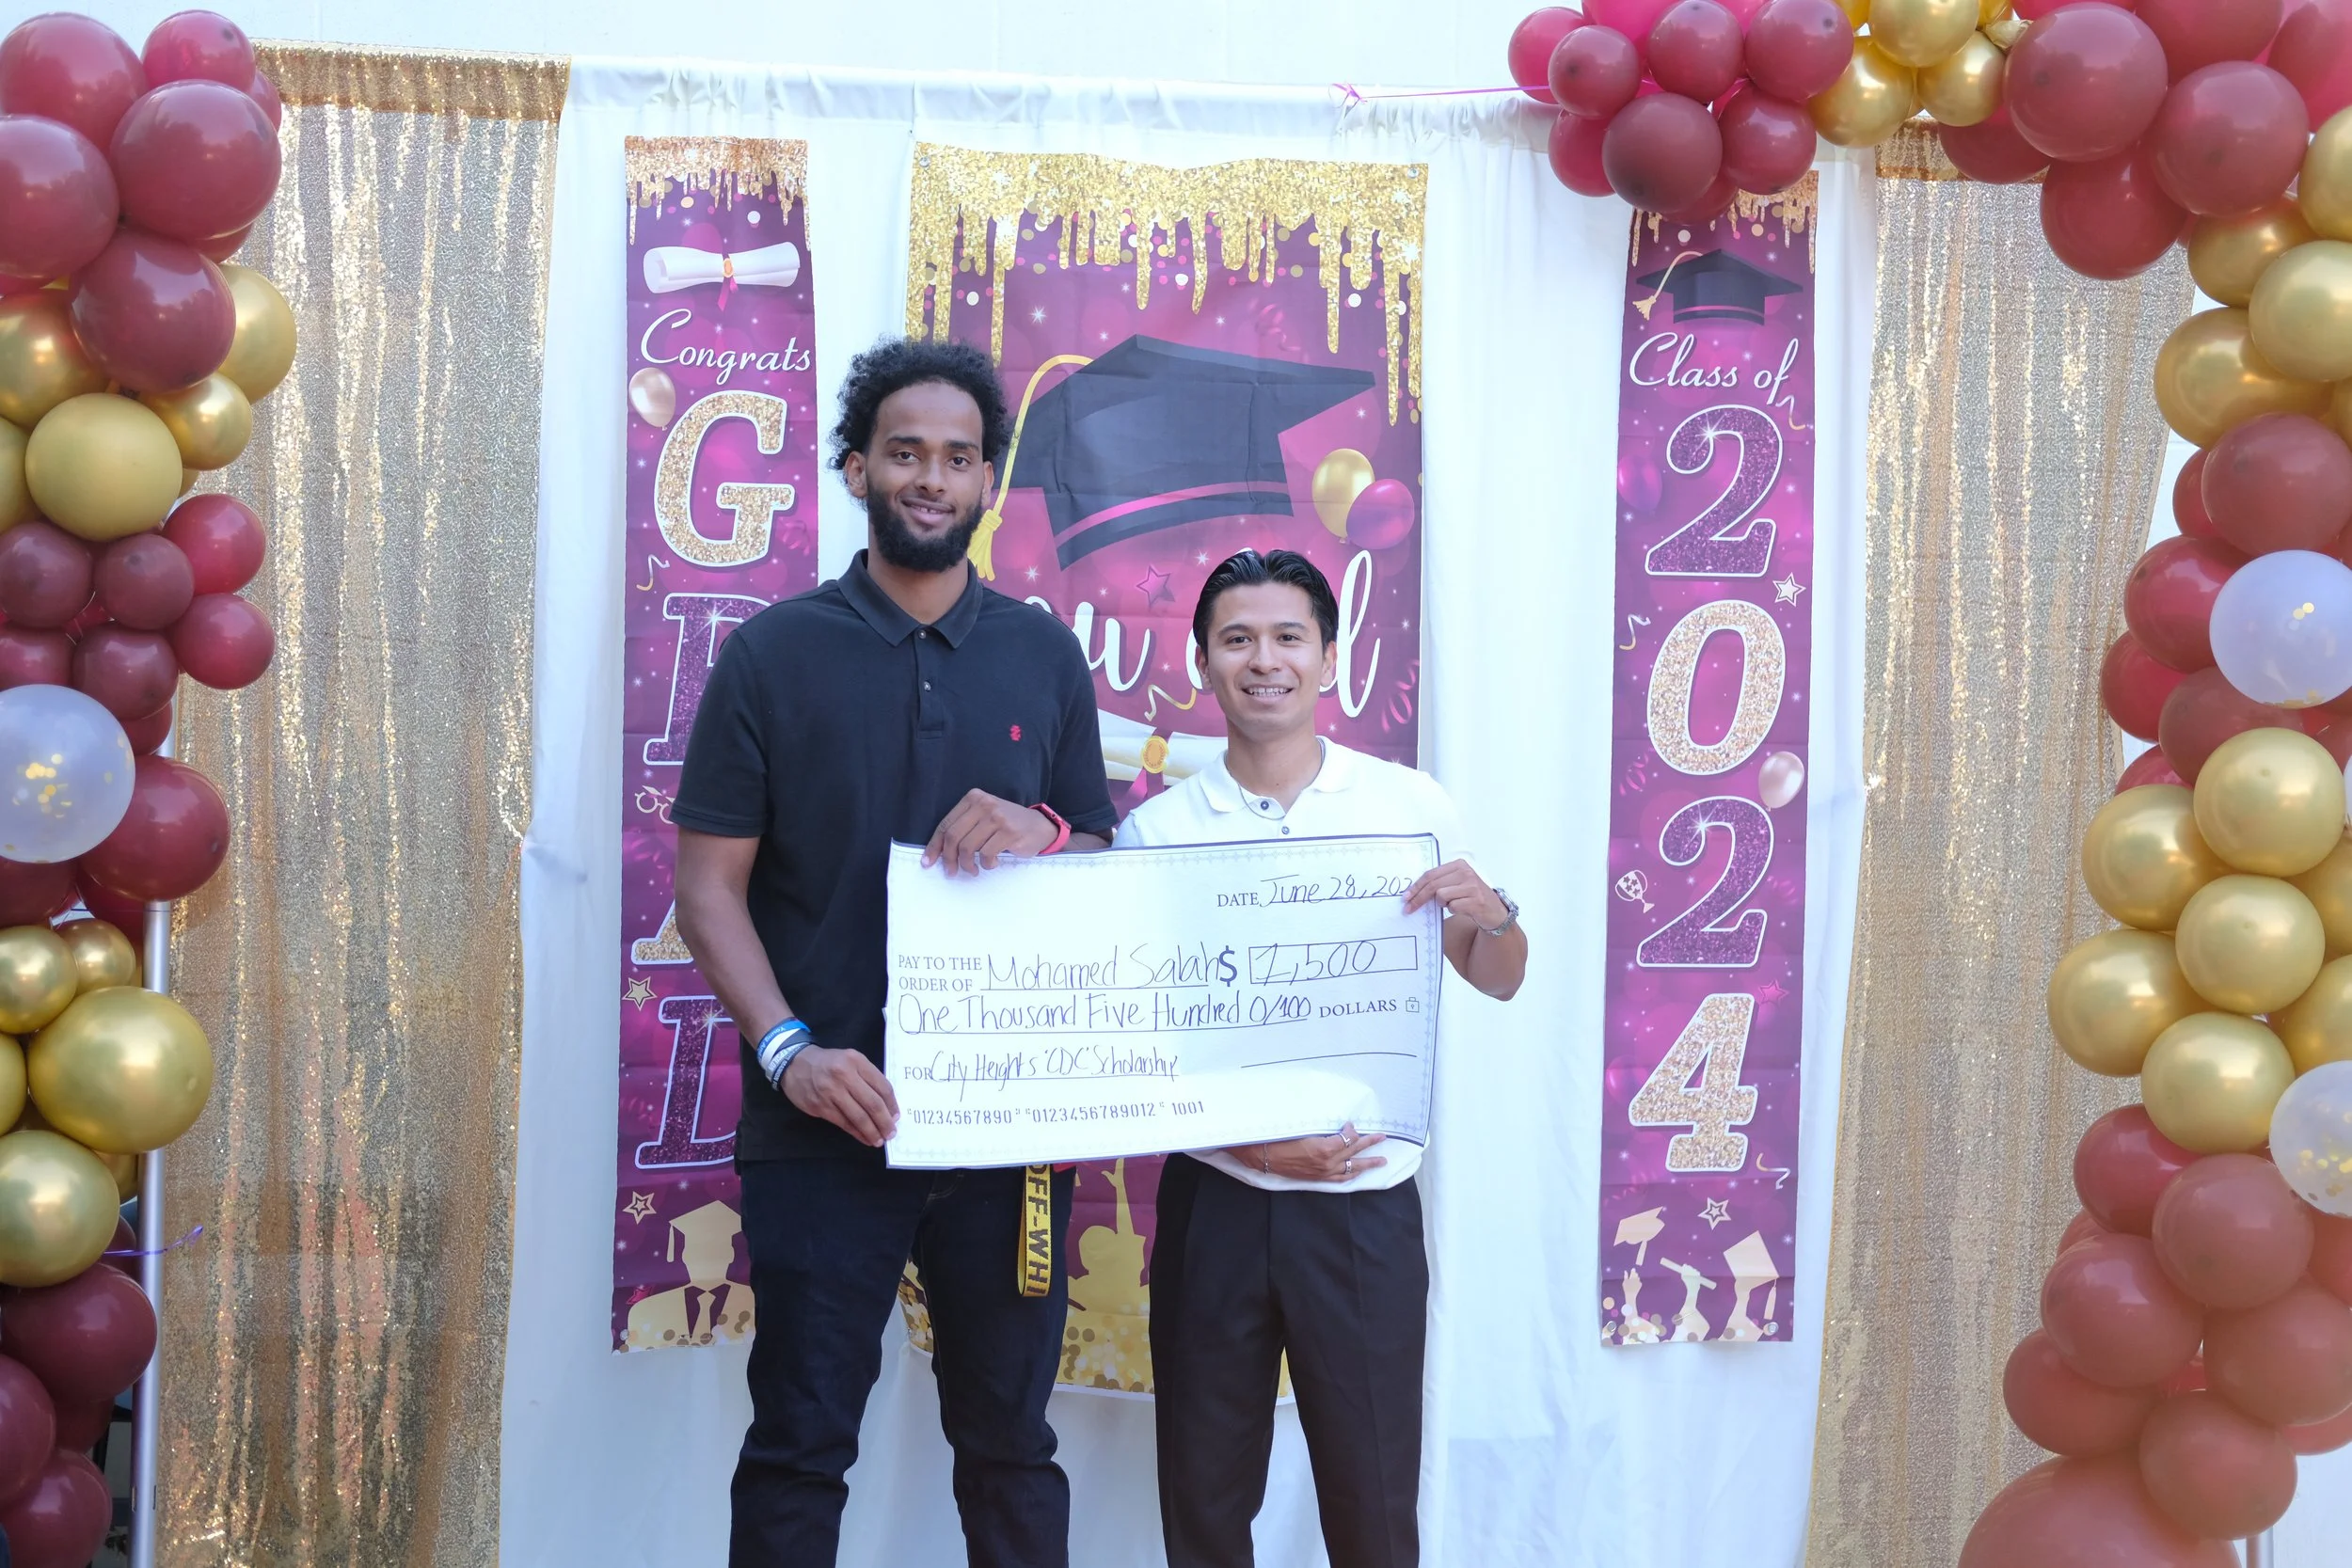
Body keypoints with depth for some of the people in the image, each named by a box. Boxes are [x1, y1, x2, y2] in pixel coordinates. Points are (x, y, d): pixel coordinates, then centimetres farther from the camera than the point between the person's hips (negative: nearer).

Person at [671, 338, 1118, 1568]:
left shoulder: (1043, 656, 8)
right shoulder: (773, 654, 1)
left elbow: (1107, 864, 11)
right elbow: (708, 883, -3)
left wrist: (1040, 833, -12)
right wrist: (788, 1048, -16)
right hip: (825, 1118, -2)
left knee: (1009, 1441, 11)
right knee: (799, 1449, 6)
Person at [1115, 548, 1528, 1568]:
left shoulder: (1409, 805, 1)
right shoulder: (1155, 829, -1)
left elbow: (1498, 983, 8)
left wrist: (1488, 913, -14)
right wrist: (1250, 1142, -13)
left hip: (1364, 1204, 0)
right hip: (1214, 1203, 0)